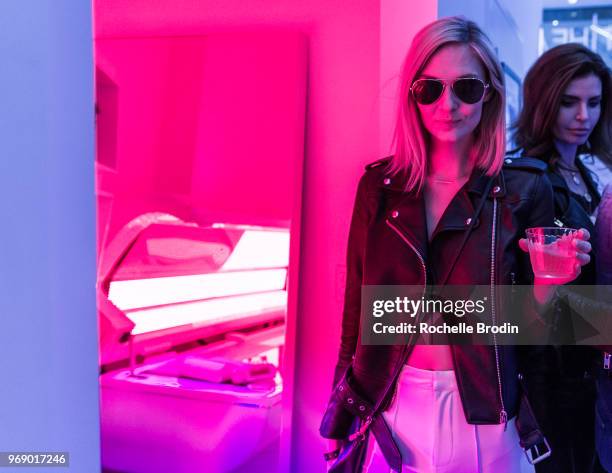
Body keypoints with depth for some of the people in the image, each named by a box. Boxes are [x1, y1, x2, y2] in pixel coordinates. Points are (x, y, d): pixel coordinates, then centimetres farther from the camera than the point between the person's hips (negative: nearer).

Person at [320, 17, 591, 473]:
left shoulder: (525, 190, -7)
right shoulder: (379, 185, -1)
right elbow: (356, 306, 3)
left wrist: (547, 283, -21)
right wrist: (342, 418, 6)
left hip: (482, 416, -1)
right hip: (388, 410, 2)